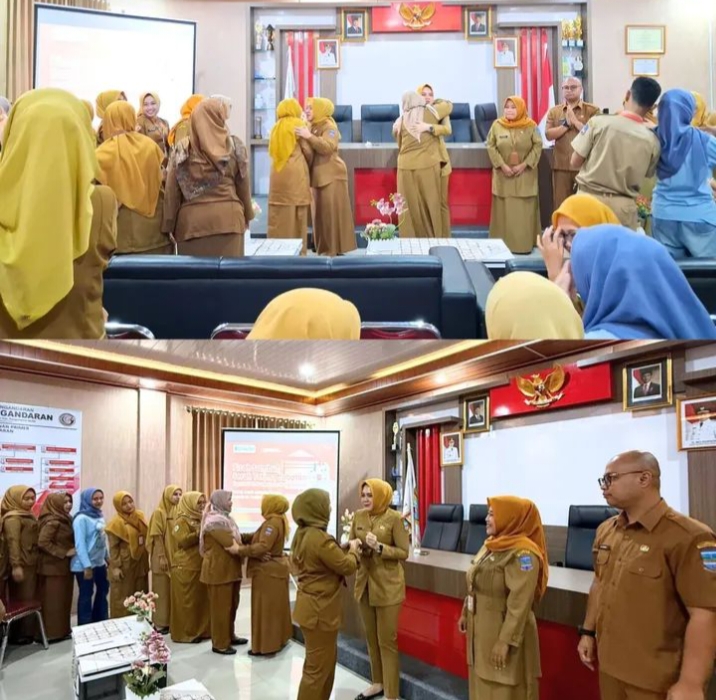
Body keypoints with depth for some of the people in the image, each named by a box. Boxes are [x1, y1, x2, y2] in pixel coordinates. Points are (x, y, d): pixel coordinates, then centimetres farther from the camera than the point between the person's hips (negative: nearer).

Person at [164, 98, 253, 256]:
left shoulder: (182, 150, 0)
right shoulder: (235, 146, 2)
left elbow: (172, 191, -1)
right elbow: (244, 185, 7)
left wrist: (169, 224, 5)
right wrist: (247, 215, 19)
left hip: (192, 220, 0)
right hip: (228, 218, 1)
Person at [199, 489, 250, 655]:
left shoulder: (225, 518, 12)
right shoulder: (215, 522, -20)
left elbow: (237, 540, 8)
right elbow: (232, 547, -24)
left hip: (230, 569, 9)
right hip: (219, 570, -9)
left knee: (231, 605, 18)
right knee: (221, 607, 0)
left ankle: (229, 636, 31)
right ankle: (220, 644, 10)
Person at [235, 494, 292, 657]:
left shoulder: (272, 523, -20)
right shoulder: (278, 521, 13)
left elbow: (263, 547, -30)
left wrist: (240, 550, -26)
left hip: (268, 570, -10)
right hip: (275, 568, 10)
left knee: (265, 607, -4)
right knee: (275, 607, 16)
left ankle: (265, 645, 1)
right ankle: (278, 639, 25)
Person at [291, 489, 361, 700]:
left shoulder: (302, 535, 6)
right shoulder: (319, 538, -25)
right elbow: (347, 566, -17)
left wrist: (344, 547, 7)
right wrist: (353, 549, 0)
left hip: (312, 607, 10)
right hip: (319, 611, -10)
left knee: (327, 659, 22)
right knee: (318, 667, 1)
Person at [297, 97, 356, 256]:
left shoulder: (329, 126, -8)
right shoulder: (313, 127, 18)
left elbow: (328, 147, -25)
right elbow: (309, 152, 16)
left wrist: (309, 137, -32)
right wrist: (304, 138, 0)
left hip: (332, 175, -8)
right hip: (318, 175, 8)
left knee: (333, 212, -8)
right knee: (321, 213, 8)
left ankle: (336, 248, -6)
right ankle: (324, 248, 13)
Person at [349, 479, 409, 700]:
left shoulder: (394, 518, -12)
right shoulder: (358, 516, 3)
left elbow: (404, 552, -11)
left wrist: (379, 547, -24)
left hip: (388, 586, -5)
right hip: (364, 583, 5)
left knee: (387, 640, -1)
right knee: (371, 637, 16)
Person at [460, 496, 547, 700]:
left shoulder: (522, 553, -20)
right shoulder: (492, 544, 9)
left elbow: (520, 603, -24)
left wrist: (506, 640, -26)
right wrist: (465, 613, 20)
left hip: (503, 633, -9)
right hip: (482, 630, 9)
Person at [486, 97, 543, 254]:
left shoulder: (531, 126, -2)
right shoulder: (497, 125, 0)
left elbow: (537, 146, -4)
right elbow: (491, 147, -2)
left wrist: (524, 165, -14)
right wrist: (502, 165, -13)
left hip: (525, 175, -1)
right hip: (503, 174, 1)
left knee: (525, 210, 1)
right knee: (504, 210, 3)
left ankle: (525, 244, 6)